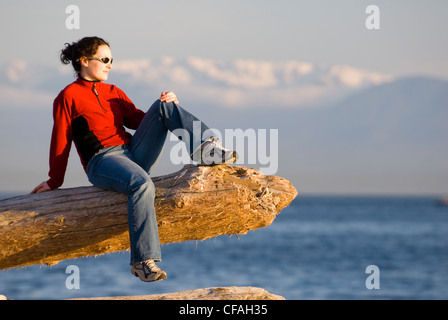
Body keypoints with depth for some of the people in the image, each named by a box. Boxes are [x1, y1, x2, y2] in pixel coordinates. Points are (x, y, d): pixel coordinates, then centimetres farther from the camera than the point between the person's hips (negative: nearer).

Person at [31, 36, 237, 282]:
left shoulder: (114, 93, 23)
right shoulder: (68, 97, 5)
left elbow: (140, 120, 15)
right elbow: (61, 141, 6)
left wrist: (169, 106, -4)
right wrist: (54, 182, 9)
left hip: (134, 153, 6)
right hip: (101, 161, -6)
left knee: (163, 106, -11)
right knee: (142, 184, -38)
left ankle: (205, 148, -27)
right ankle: (144, 261, -39)